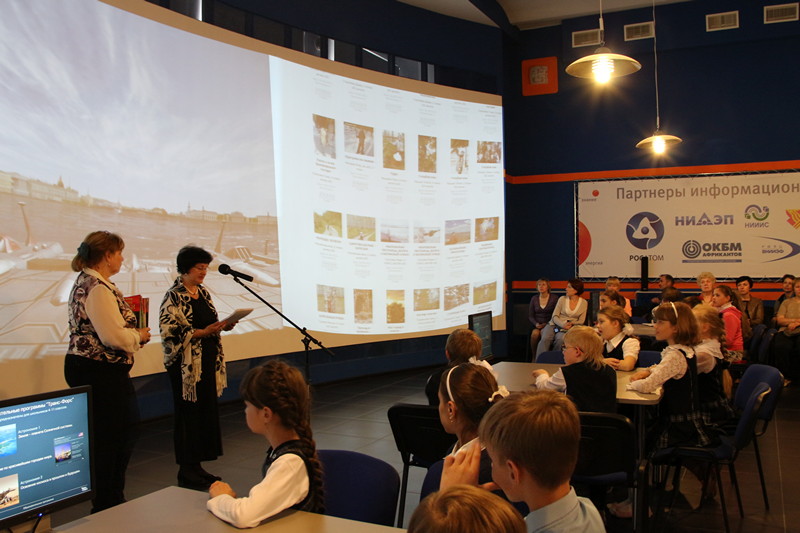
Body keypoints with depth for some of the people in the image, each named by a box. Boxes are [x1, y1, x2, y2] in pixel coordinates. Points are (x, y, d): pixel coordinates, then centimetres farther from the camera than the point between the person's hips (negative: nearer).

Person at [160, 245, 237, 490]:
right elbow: (170, 332, -16)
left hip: (207, 361, 8)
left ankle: (197, 466, 21)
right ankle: (186, 472, 11)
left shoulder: (203, 293, 12)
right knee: (188, 415, -1)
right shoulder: (173, 297, -10)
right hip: (186, 365, -8)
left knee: (207, 412, 10)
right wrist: (202, 332, -22)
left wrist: (223, 326, 1)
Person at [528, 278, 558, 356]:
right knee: (535, 333, -32)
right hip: (537, 326, 3)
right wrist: (536, 324, -7)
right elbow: (530, 316, 12)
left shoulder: (554, 298, 1)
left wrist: (546, 324, -14)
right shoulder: (534, 298, 11)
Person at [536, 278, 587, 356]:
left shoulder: (584, 303, 6)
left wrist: (571, 324, -13)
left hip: (568, 329, -1)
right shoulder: (562, 299, 6)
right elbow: (554, 316, 2)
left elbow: (581, 321, 8)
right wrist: (563, 325, -17)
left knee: (560, 339, -36)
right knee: (545, 339, -31)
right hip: (554, 324, 1)